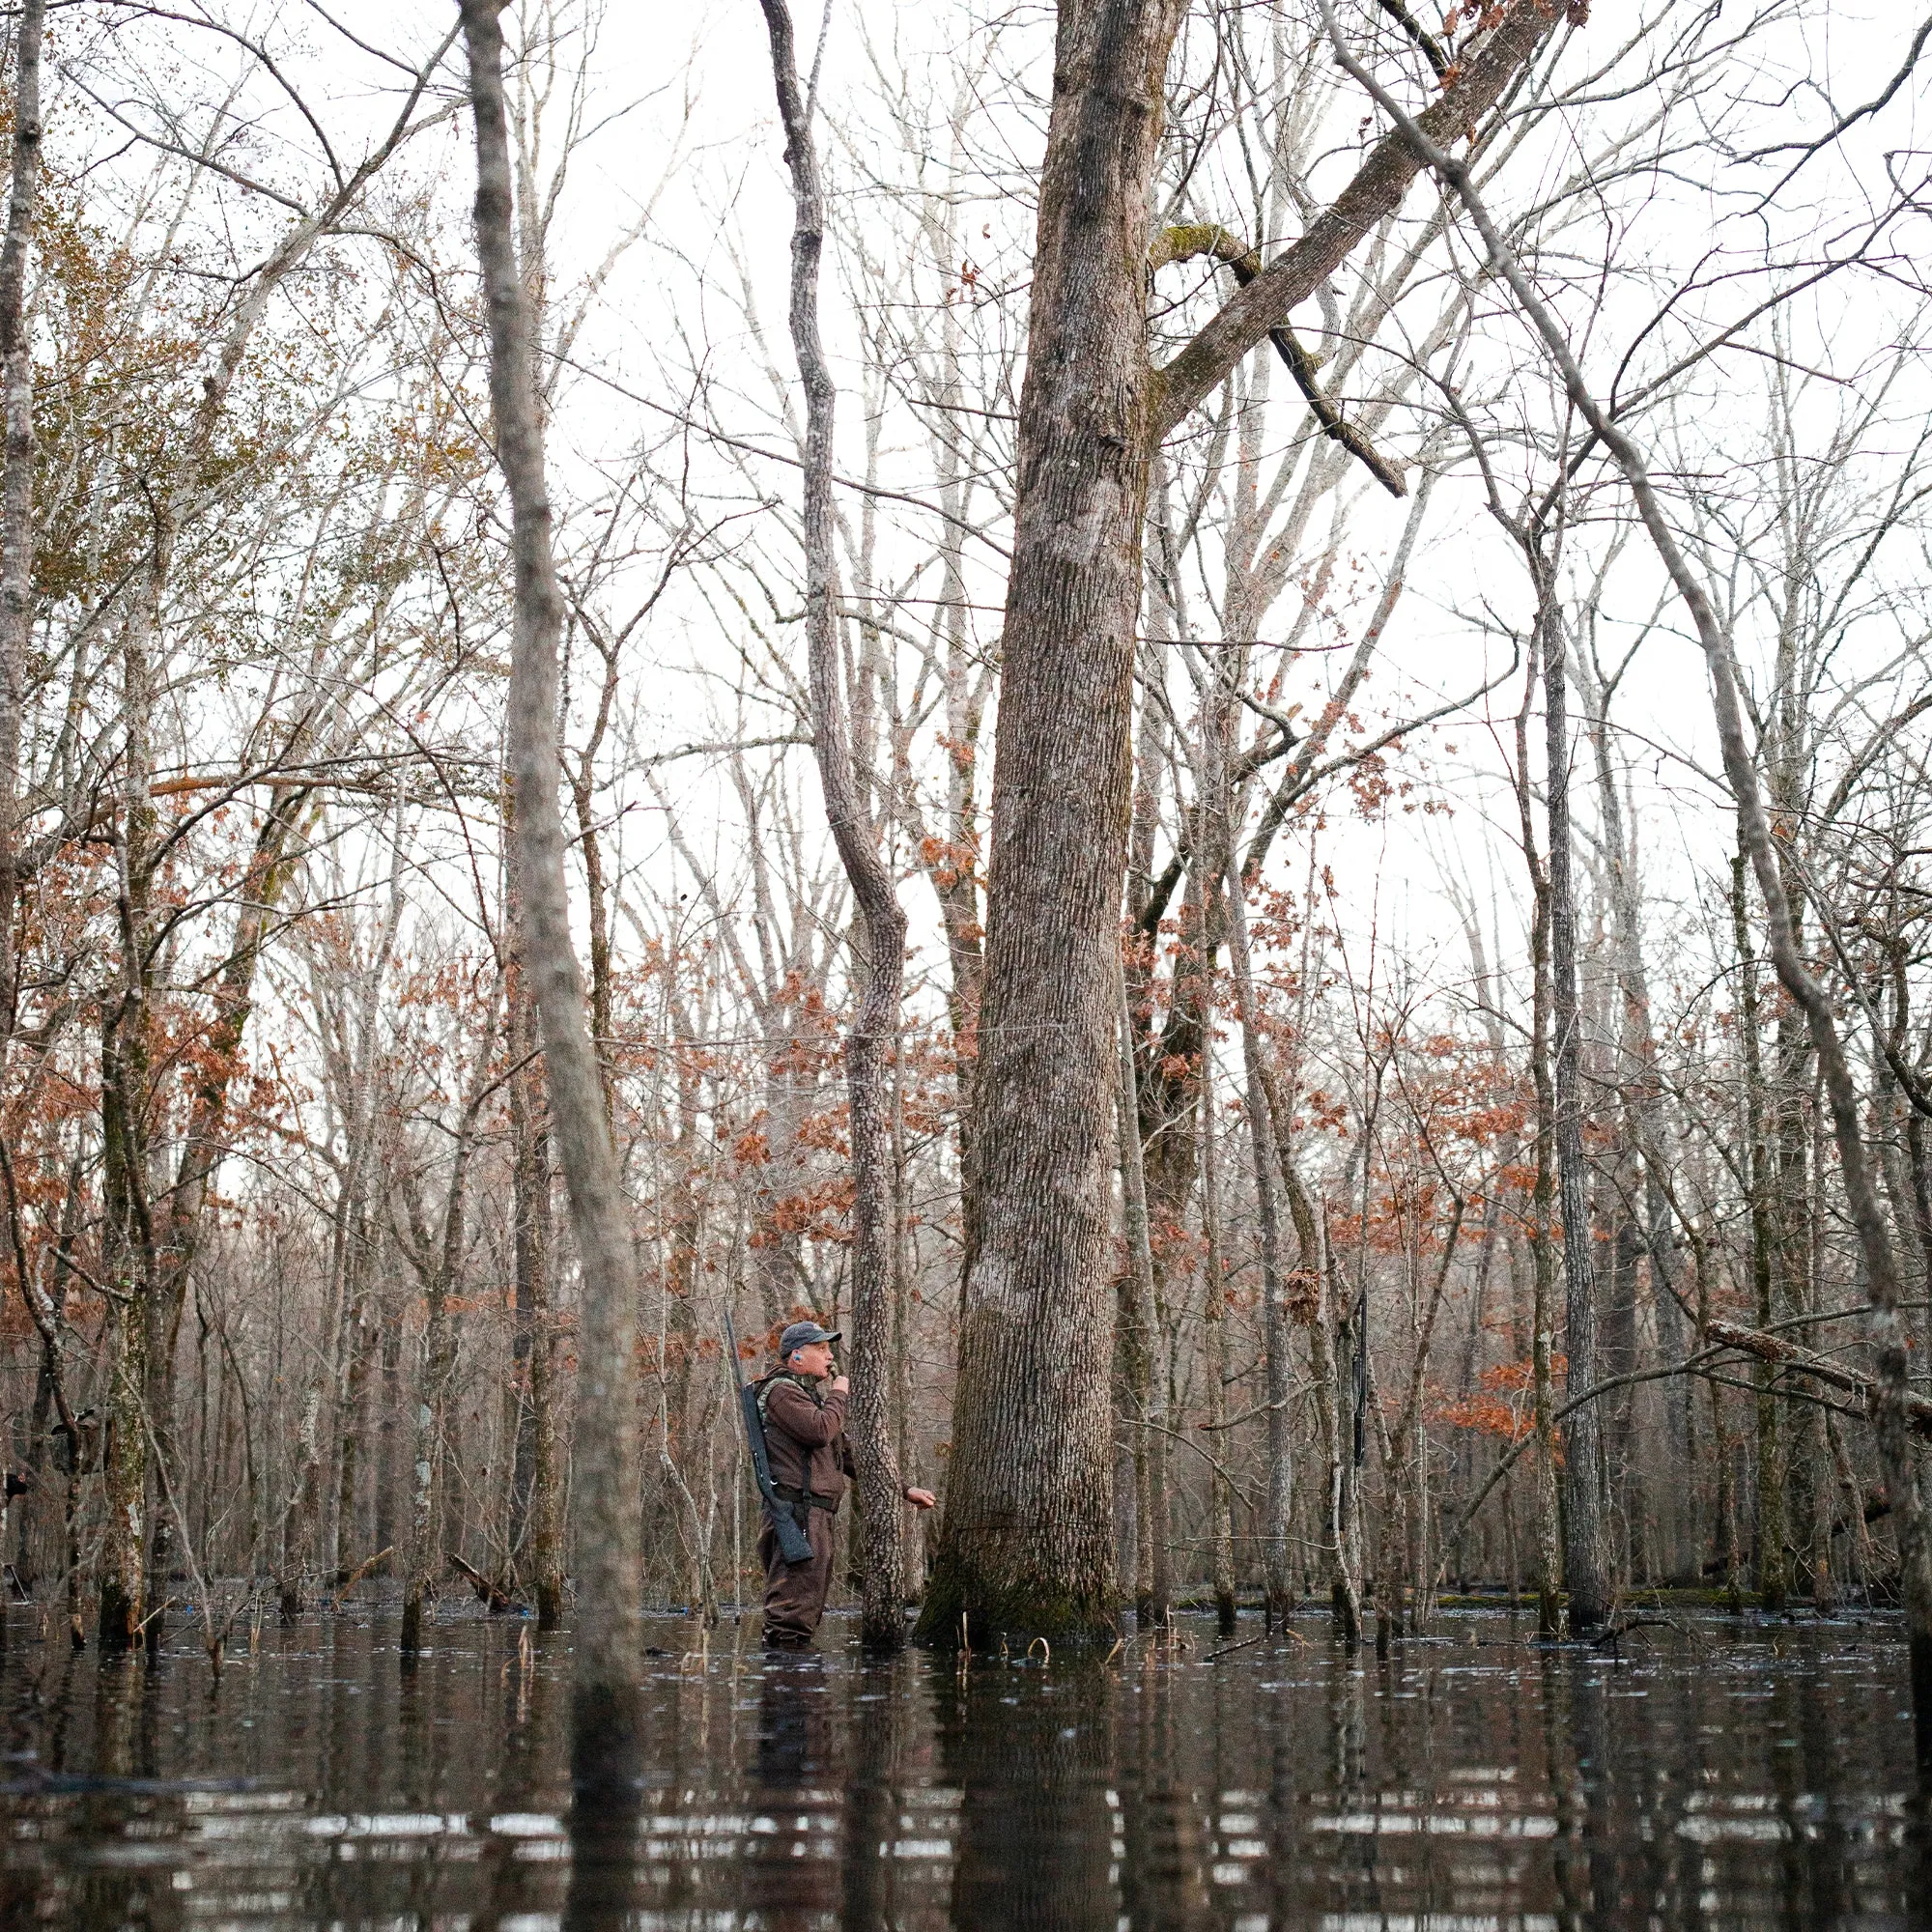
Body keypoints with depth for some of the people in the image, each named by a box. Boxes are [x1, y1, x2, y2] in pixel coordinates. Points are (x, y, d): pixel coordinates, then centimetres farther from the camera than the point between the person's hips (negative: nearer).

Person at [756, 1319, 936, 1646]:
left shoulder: (812, 1395, 26)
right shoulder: (781, 1391, -5)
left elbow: (849, 1455, 28)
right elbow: (821, 1431, -22)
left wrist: (904, 1490, 22)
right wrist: (838, 1395, -2)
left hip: (817, 1517, 10)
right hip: (798, 1511, -10)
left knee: (809, 1612, 11)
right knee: (792, 1615, -15)